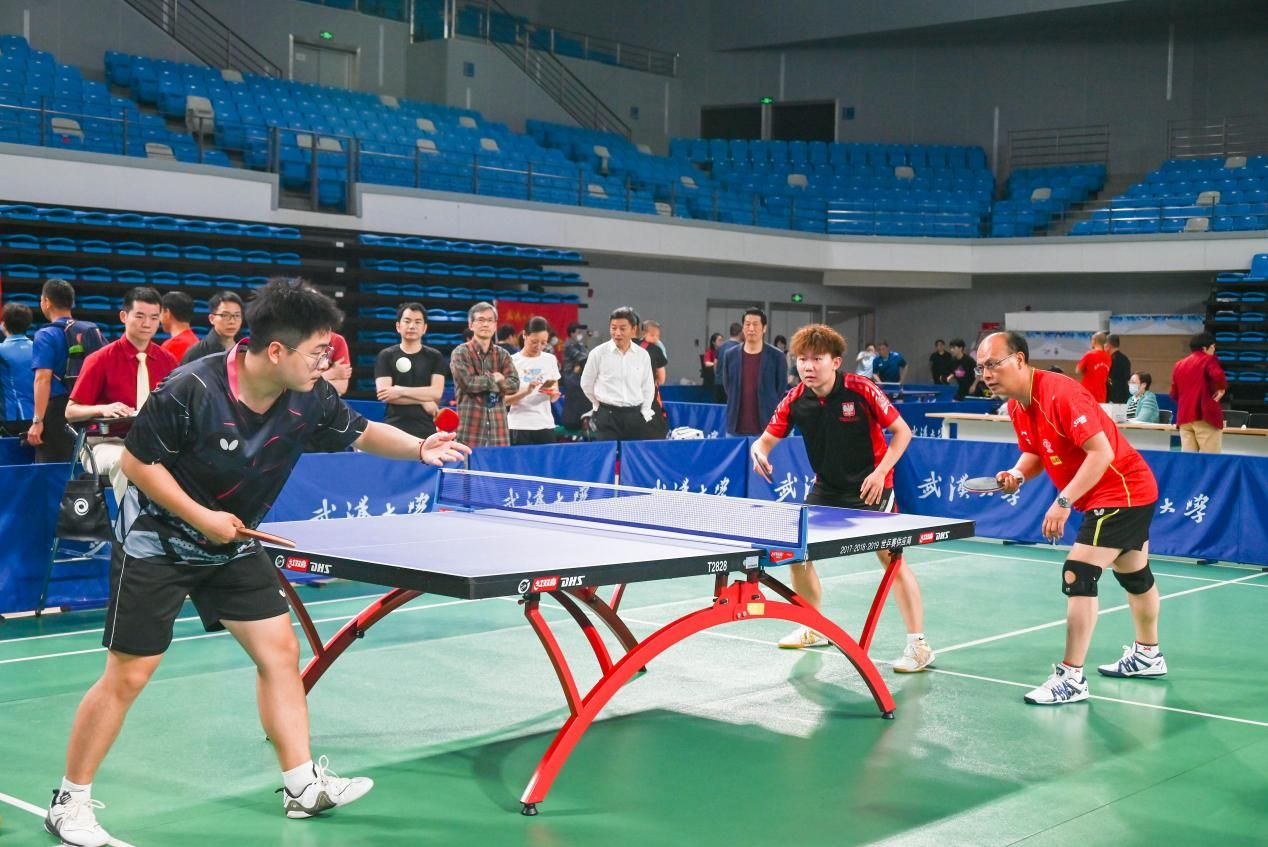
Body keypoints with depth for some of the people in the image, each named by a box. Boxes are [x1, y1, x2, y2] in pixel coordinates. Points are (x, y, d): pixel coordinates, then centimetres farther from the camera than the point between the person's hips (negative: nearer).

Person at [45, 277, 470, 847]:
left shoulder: (308, 399, -11)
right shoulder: (191, 390, -28)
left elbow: (362, 433, 4)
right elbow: (137, 461, -18)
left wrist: (418, 448, -14)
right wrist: (200, 516, -24)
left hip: (233, 545, 6)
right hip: (157, 542, -6)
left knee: (280, 652, 3)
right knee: (127, 675, -3)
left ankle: (303, 785, 13)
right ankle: (71, 801, 13)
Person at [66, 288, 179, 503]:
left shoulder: (168, 360, 8)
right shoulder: (101, 359, -1)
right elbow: (71, 412, 0)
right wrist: (102, 409, -20)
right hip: (110, 442, -3)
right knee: (125, 460, -38)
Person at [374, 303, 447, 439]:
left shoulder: (435, 357, 8)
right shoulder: (386, 356, 6)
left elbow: (436, 392, -5)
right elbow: (384, 394, -6)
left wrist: (400, 390, -11)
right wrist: (422, 400, -8)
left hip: (426, 430, 1)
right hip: (394, 429, -1)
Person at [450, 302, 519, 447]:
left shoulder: (503, 355, 14)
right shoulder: (461, 353, 2)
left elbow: (514, 384, 0)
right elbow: (468, 383, -13)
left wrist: (482, 381, -9)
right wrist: (495, 378, -1)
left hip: (497, 424, 4)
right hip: (471, 425, -4)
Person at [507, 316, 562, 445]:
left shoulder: (551, 360, 9)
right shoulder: (512, 361, -3)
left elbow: (554, 398, 14)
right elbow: (505, 399, -5)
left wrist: (552, 392, -9)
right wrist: (526, 391, -21)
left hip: (546, 425, 3)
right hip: (520, 426, -3)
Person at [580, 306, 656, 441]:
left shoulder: (643, 355, 3)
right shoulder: (598, 353, -5)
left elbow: (648, 387, 13)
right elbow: (586, 384, 7)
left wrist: (644, 413, 7)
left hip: (635, 416, 3)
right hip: (607, 416, -3)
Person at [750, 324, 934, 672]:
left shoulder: (862, 390, -19)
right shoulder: (795, 401, -8)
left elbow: (902, 431, -12)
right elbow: (768, 437, 1)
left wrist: (881, 472, -21)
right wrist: (760, 451, -23)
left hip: (870, 486, -5)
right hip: (827, 488, 5)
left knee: (891, 557, -15)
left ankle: (918, 644, -5)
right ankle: (814, 628, 27)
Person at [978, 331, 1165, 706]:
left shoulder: (1060, 394, -29)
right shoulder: (1017, 406, -1)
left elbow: (1101, 452, -31)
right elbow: (1035, 452, 13)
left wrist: (1064, 501, -32)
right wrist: (1017, 474, -9)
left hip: (1123, 492, -10)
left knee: (1077, 575, -17)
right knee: (1134, 574, 26)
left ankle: (1071, 678, -13)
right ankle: (1147, 655, 45)